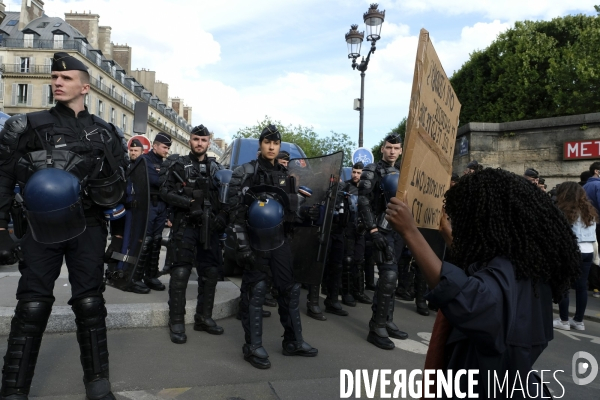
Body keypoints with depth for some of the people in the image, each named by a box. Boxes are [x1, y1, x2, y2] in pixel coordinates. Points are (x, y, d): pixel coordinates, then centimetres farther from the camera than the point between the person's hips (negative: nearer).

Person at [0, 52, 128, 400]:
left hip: (87, 229, 1)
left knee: (90, 304, 3)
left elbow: (119, 189, 12)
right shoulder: (28, 127, 4)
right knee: (32, 307, 0)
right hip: (42, 228, -1)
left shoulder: (105, 134, 9)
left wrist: (120, 234, 6)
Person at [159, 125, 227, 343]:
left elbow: (226, 198, 12)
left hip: (209, 226, 4)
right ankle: (176, 321, 2)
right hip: (185, 225, -4)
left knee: (210, 272, 7)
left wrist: (222, 216, -5)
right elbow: (165, 191, -4)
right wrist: (188, 203, -15)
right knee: (181, 271, -7)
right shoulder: (177, 164, 7)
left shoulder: (216, 168, 15)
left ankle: (204, 318, 20)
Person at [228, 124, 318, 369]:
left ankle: (293, 341, 23)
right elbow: (236, 210, -11)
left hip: (280, 241, 6)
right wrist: (242, 245, -17)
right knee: (255, 293, 1)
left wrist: (309, 213, -4)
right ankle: (253, 347, 12)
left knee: (290, 289, 9)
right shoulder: (245, 172, -5)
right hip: (256, 242, -5)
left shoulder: (285, 175, 11)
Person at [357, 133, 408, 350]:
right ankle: (376, 328, -5)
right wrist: (372, 229, -21)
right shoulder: (372, 171, -5)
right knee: (389, 276, -14)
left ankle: (387, 321, 22)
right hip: (382, 229, -7)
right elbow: (363, 201, -14)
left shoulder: (400, 173, 17)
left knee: (389, 277, 12)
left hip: (398, 229, 7)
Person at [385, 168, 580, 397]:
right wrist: (444, 226, 28)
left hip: (490, 388, -9)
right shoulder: (518, 261, 2)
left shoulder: (507, 272, -30)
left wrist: (410, 233, -50)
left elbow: (468, 302, -53)